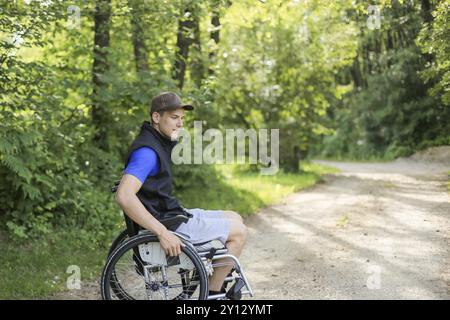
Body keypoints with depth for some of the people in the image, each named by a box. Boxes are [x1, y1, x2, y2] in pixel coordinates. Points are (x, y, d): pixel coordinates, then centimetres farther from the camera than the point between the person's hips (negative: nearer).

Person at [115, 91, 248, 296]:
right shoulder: (147, 151, -22)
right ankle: (213, 292, 7)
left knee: (235, 218, 18)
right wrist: (163, 233, -33)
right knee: (239, 231, -3)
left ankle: (221, 284, 21)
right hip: (167, 223, -10)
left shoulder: (160, 143, 11)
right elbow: (124, 196, -34)